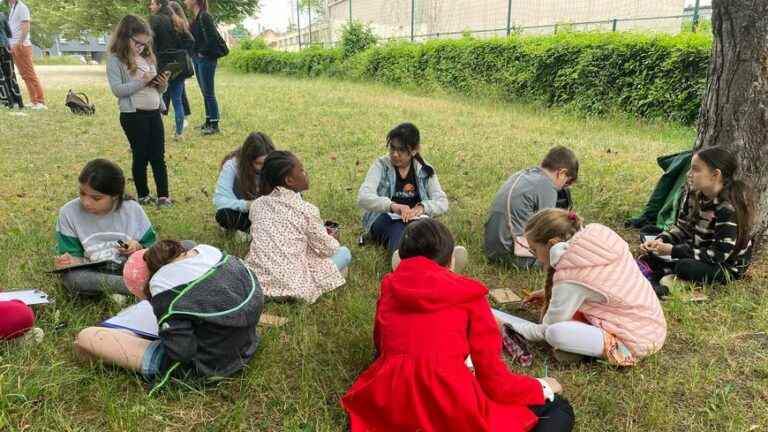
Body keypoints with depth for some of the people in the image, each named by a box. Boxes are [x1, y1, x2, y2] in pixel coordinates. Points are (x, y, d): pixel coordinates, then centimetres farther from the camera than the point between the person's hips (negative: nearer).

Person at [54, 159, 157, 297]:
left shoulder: (133, 210, -4)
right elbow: (73, 255, 1)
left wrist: (139, 248, -16)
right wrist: (72, 261, -22)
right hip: (93, 275, 1)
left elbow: (151, 246, 6)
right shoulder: (69, 213, -4)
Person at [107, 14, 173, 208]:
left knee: (158, 156, 5)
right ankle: (143, 196, 19)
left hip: (154, 113, 5)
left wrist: (163, 85, -5)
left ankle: (163, 196, 9)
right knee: (140, 157, 5)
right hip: (133, 116, -5)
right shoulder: (116, 60, -4)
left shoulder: (147, 57, 12)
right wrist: (141, 82, -20)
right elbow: (117, 89, -15)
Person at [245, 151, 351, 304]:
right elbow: (326, 249, -1)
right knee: (344, 252, 10)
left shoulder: (257, 204, 4)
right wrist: (333, 240, 23)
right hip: (292, 285, -6)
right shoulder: (306, 210, -11)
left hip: (256, 279, 6)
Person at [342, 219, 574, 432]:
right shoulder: (469, 294, 3)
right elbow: (494, 380, 2)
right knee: (558, 407, 16)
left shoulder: (389, 286, 13)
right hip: (452, 410, -3)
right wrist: (542, 387, 21)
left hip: (389, 405, 4)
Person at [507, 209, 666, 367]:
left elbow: (545, 330, -12)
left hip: (636, 344, -8)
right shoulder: (598, 238, -6)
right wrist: (549, 294, 15)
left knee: (556, 333, -24)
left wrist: (510, 327, 1)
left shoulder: (570, 278, -25)